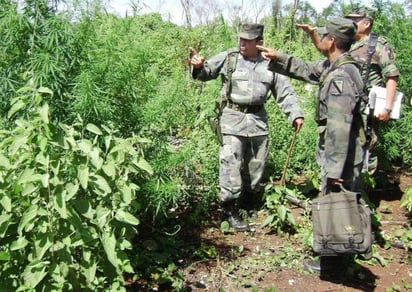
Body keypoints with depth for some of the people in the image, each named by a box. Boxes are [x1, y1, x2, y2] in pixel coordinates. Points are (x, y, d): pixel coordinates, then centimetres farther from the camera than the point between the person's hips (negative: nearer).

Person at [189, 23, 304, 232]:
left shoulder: (270, 64, 6)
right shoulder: (227, 58, -1)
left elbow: (285, 92, 10)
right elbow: (206, 72, -3)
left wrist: (296, 114, 1)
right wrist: (198, 66, -26)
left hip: (258, 121, 4)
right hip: (233, 120, -3)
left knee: (256, 165, 13)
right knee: (231, 164, -7)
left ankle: (251, 197, 35)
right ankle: (230, 209, 3)